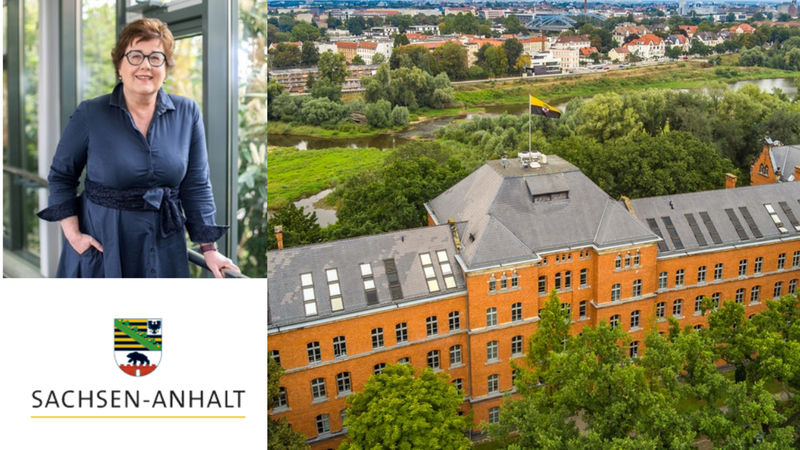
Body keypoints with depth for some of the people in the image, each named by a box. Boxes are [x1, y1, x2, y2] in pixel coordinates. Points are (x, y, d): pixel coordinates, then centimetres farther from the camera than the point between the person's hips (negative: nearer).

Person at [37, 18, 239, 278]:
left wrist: (209, 249, -2)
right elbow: (61, 176, 4)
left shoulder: (187, 114, 0)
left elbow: (196, 186, 2)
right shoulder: (89, 115, -6)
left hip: (163, 245, 2)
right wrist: (73, 234, -6)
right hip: (100, 244, -2)